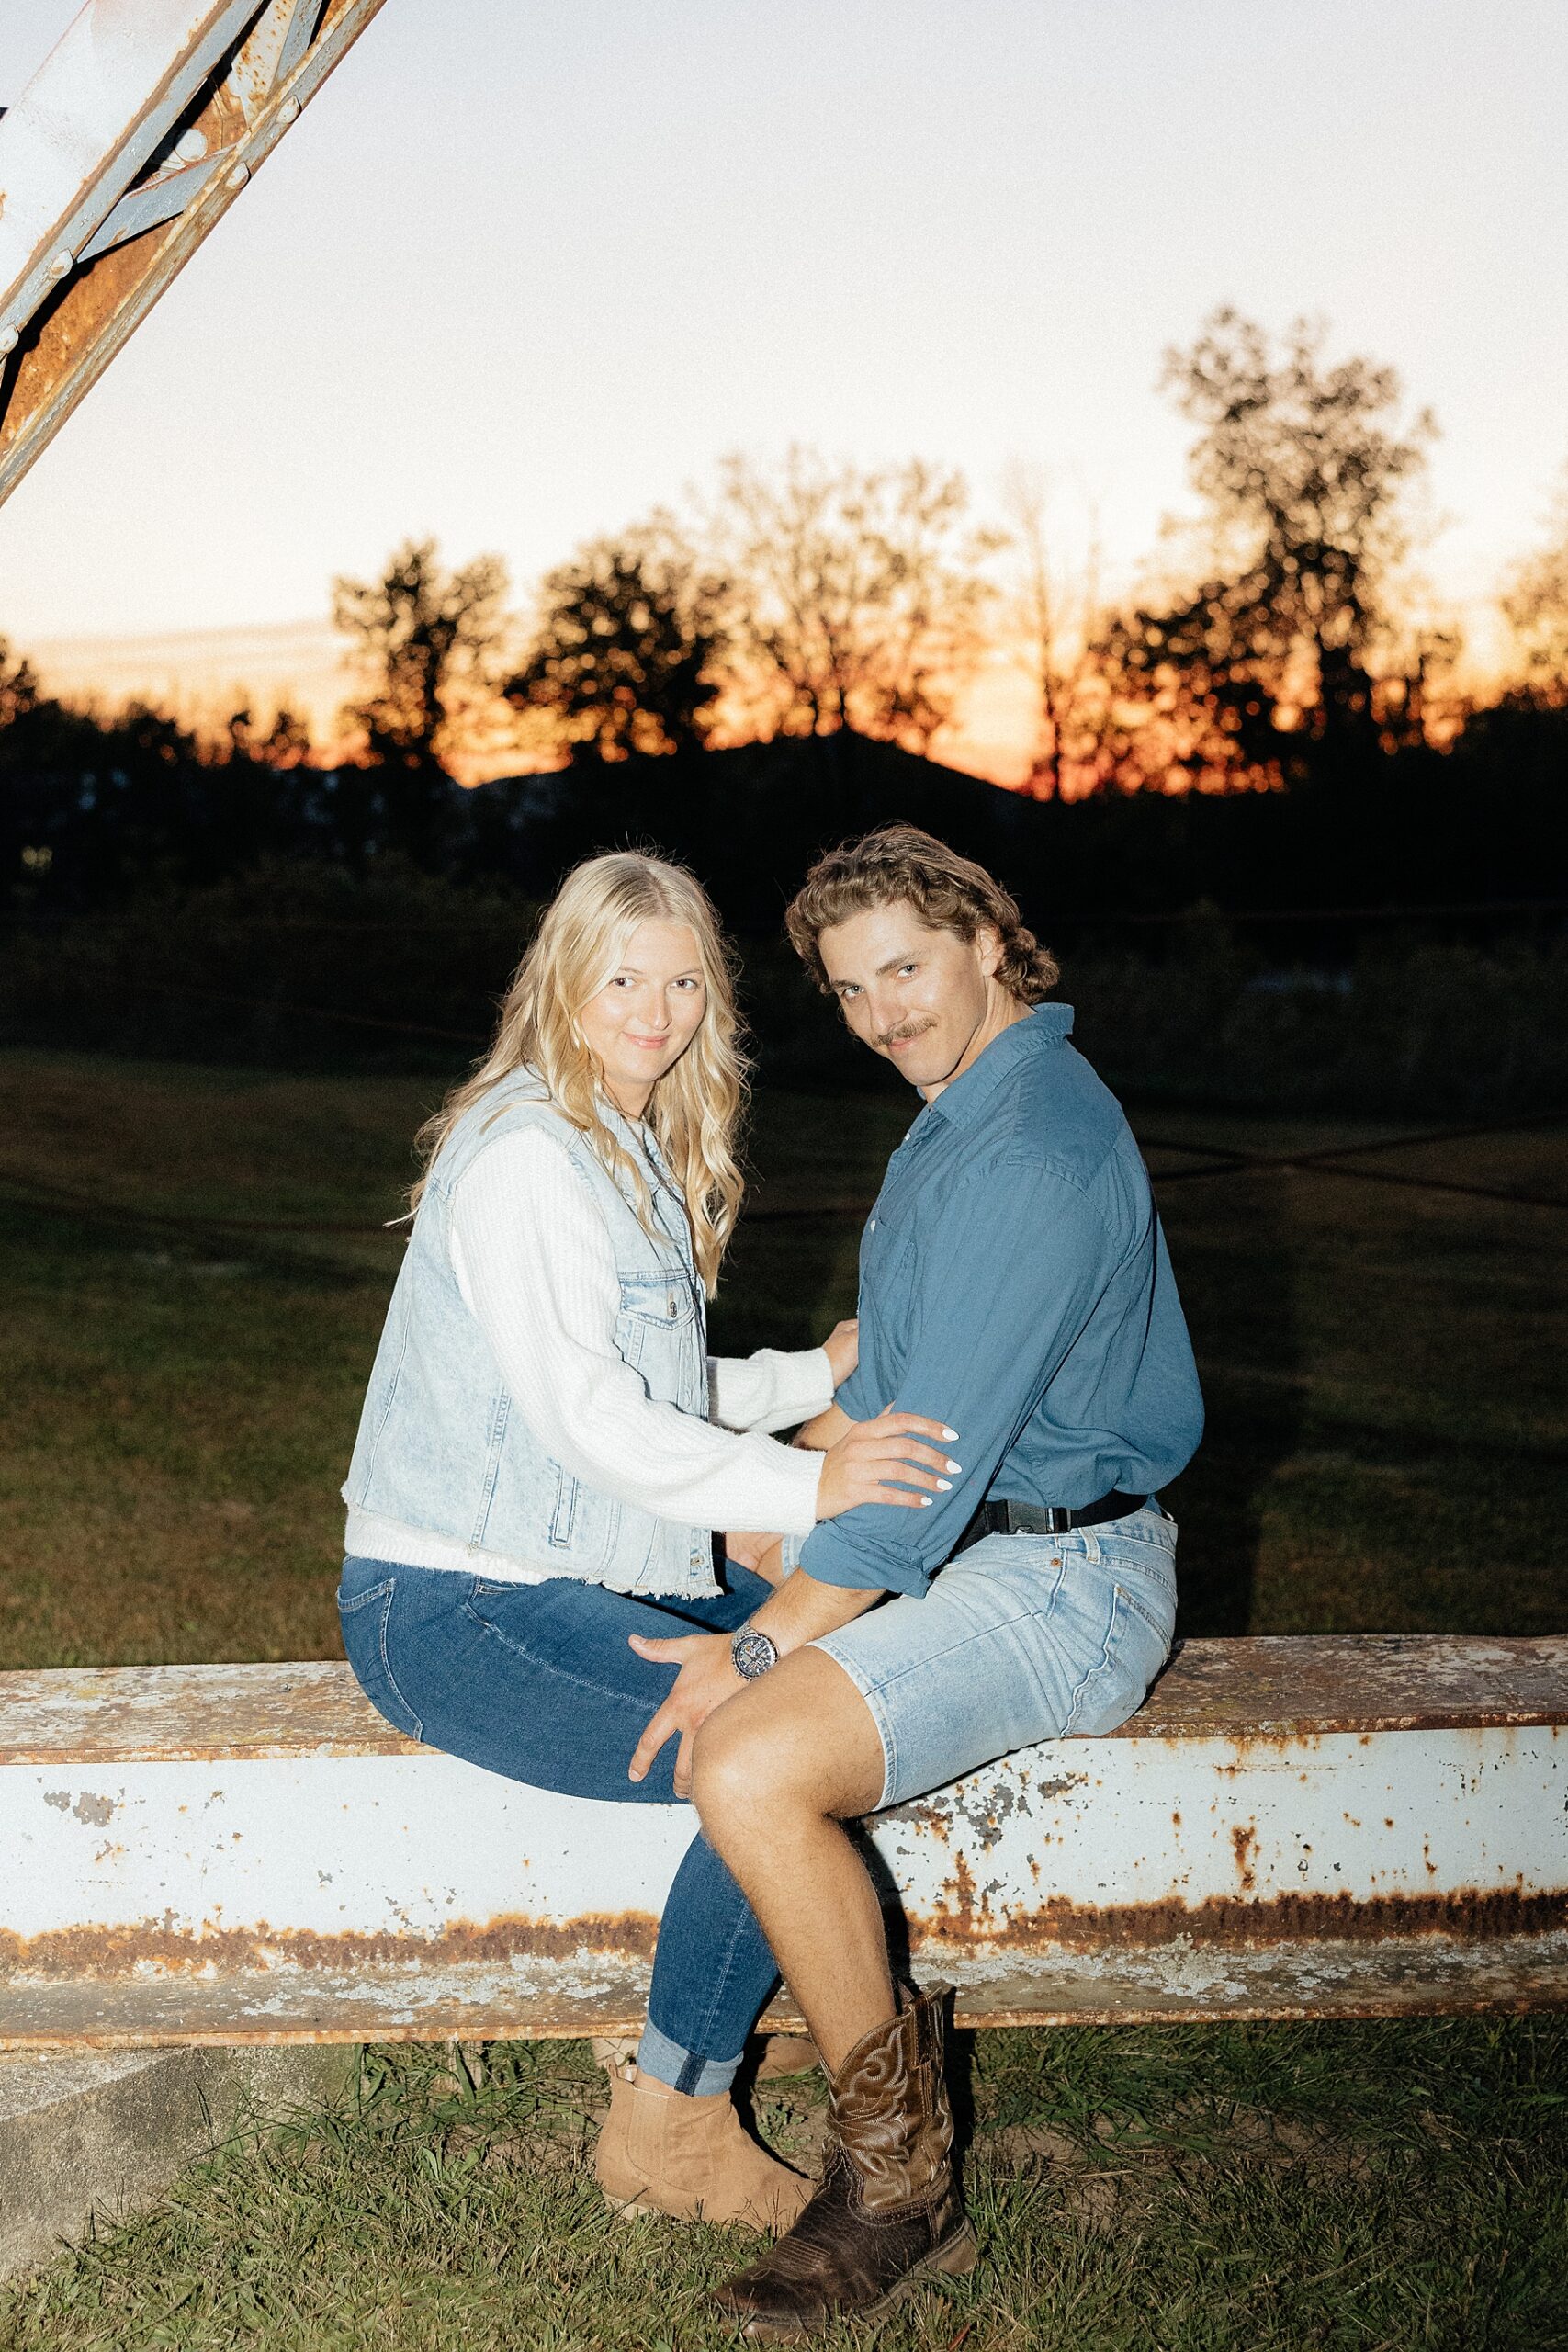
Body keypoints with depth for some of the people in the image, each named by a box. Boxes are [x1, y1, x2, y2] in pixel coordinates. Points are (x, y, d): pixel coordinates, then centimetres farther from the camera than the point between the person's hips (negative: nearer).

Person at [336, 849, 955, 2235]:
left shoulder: (638, 1153, 15)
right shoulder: (522, 1155, -16)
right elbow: (584, 1413, -24)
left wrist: (821, 1376, 11)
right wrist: (807, 1487, -29)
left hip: (583, 1574, 10)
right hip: (455, 1608, -10)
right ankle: (668, 2127, -6)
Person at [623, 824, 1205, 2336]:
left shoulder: (1034, 1155, -23)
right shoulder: (965, 1110, 11)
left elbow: (933, 1467, -25)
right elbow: (888, 1389, 20)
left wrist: (754, 1649, -20)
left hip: (1060, 1584, -11)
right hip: (971, 1539, 11)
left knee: (748, 1766, -28)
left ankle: (901, 2183, -9)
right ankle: (873, 2011, 25)